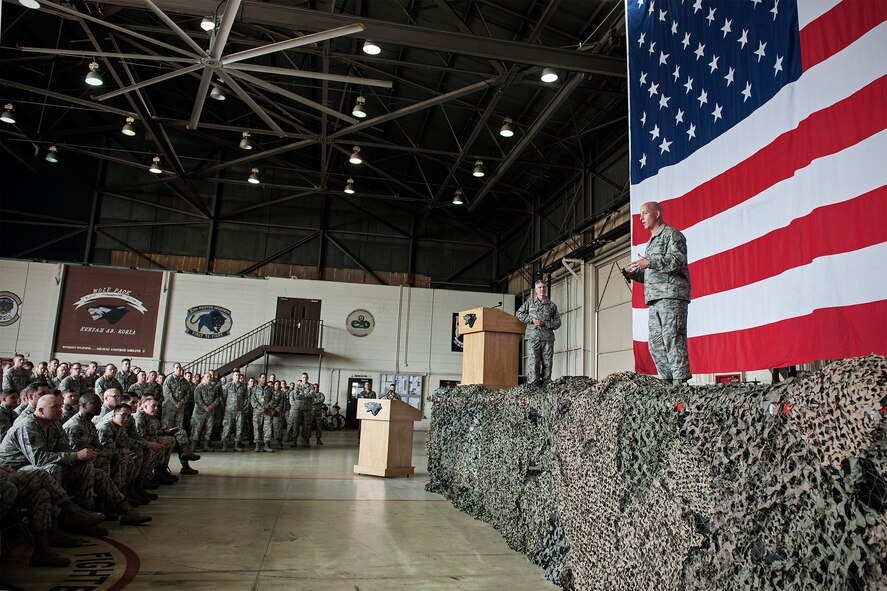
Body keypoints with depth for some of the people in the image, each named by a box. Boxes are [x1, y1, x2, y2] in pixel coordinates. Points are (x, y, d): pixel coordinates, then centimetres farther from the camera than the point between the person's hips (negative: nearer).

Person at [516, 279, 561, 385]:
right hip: (533, 337, -1)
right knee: (533, 363, -9)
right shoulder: (530, 302, 14)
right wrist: (531, 319, -1)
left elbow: (558, 322, 11)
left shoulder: (552, 305, 13)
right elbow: (519, 314, 14)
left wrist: (545, 323, -6)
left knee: (547, 363, 0)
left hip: (547, 338, 1)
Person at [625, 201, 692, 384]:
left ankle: (680, 379, -14)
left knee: (672, 338, -14)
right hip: (655, 300, 9)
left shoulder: (671, 234, 2)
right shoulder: (651, 242, 29)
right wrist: (634, 273, 11)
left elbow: (678, 259, -14)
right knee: (656, 343, 3)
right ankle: (667, 379, 5)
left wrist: (649, 263, -20)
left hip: (672, 295, -9)